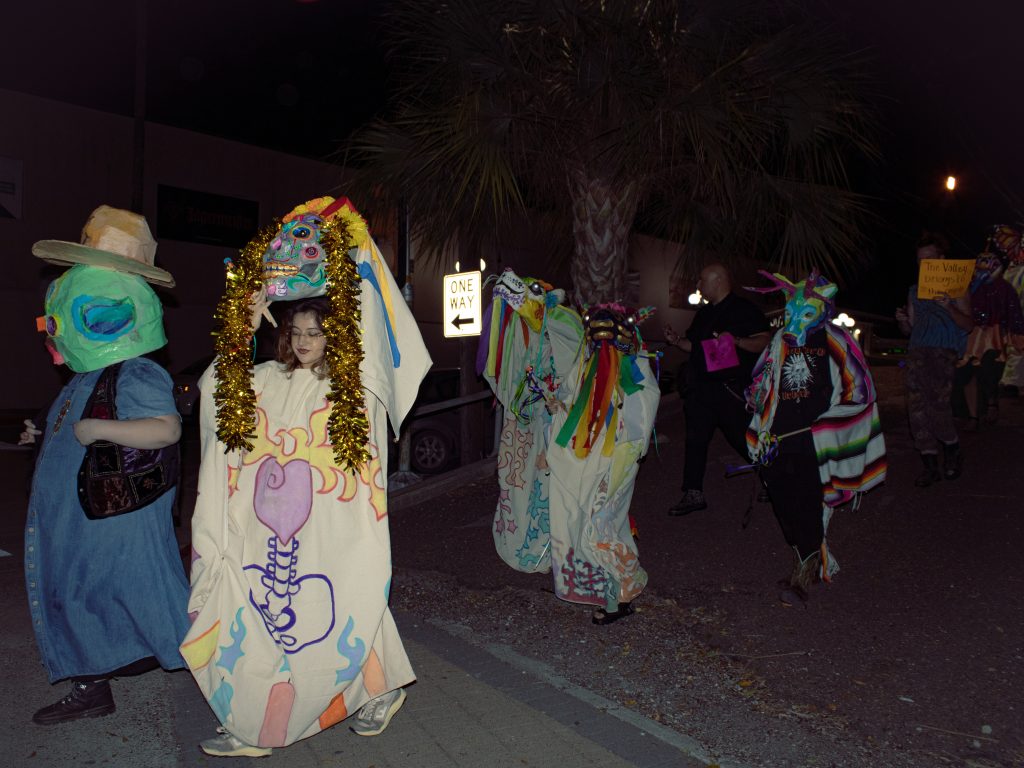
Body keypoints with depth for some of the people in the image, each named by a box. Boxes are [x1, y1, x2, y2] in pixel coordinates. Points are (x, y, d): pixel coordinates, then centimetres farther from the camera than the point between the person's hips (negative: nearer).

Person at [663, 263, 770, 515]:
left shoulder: (744, 309, -5)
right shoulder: (704, 313, 19)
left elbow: (765, 341, -13)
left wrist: (736, 341, -27)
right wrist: (677, 341, 9)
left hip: (731, 388, -7)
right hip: (700, 388, 8)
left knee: (743, 439, -4)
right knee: (695, 440, 7)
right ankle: (693, 495, 15)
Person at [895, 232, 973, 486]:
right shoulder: (914, 290, 23)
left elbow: (968, 325, 1)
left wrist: (949, 308, -16)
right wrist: (902, 320, 3)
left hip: (945, 351, -5)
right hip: (918, 350, 5)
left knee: (938, 404, -17)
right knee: (917, 406, -6)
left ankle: (952, 455, 8)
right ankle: (930, 466, 0)